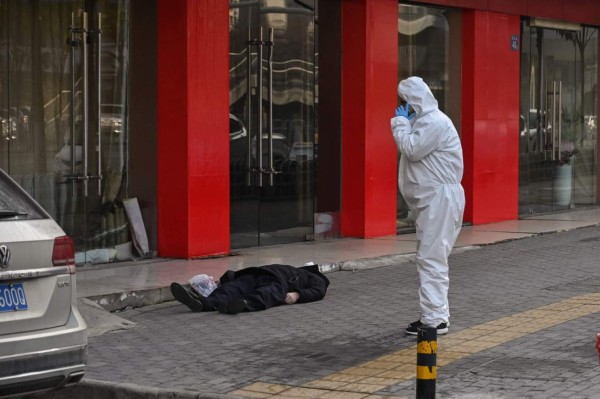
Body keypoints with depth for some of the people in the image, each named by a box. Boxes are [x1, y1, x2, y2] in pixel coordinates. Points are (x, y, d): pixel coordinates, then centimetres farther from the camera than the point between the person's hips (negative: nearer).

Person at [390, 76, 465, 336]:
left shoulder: (435, 122, -14)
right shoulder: (424, 120, 19)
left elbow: (411, 149, -19)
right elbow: (412, 151, 21)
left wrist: (400, 123, -10)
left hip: (439, 198, -11)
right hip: (431, 198, 11)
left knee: (431, 258, -13)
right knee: (431, 258, 15)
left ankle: (434, 319, -13)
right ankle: (438, 312, 23)